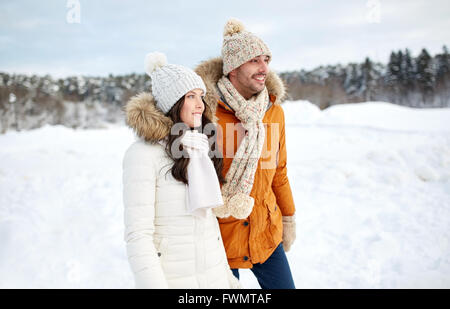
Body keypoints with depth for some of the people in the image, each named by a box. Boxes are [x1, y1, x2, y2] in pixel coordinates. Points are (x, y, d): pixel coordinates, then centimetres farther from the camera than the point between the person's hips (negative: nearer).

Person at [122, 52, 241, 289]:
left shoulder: (198, 148, 5)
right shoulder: (144, 153, -15)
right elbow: (137, 235, -17)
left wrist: (227, 274, 13)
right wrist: (154, 285, -21)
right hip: (170, 278, -6)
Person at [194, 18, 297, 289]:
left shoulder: (274, 112, -1)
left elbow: (278, 170, 9)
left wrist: (289, 218, 13)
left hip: (265, 232, 4)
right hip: (218, 235, -4)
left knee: (283, 285, 15)